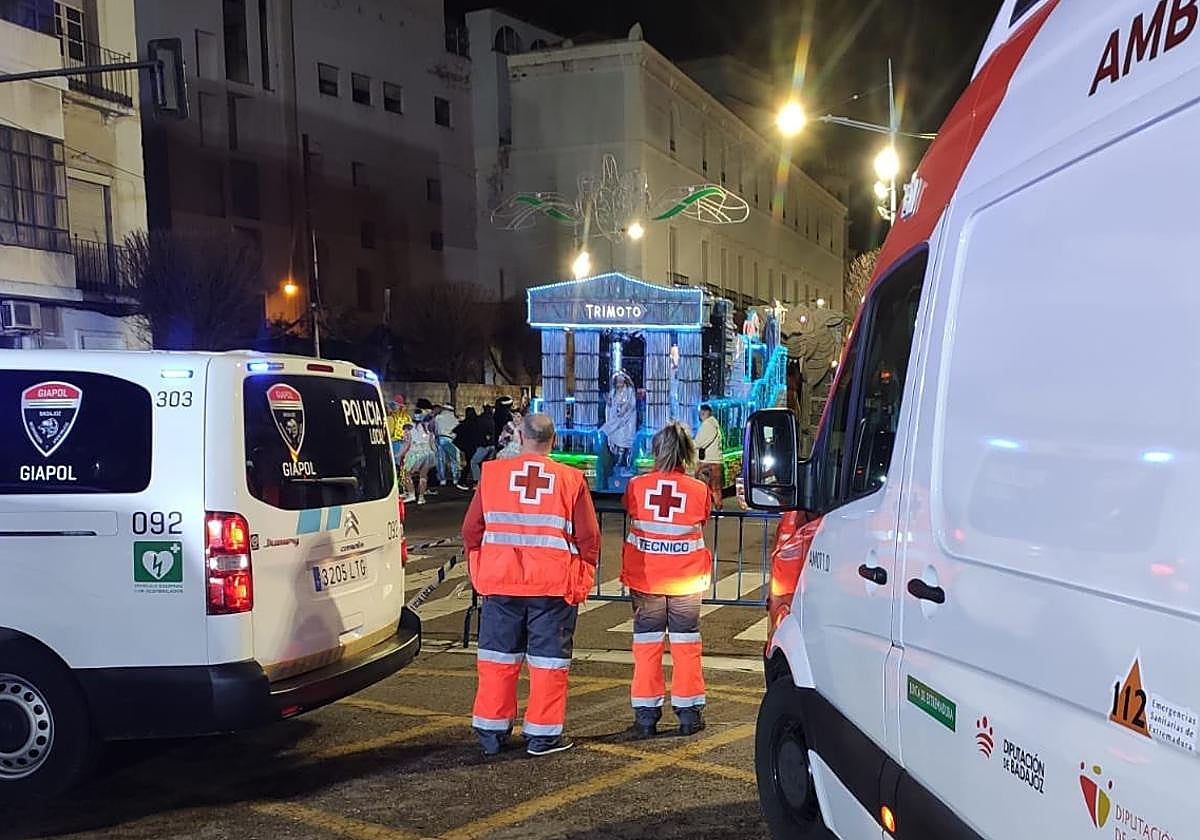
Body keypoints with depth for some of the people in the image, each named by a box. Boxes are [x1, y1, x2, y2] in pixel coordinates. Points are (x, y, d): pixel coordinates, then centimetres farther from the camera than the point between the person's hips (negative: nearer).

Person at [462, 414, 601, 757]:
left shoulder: (492, 474, 0)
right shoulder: (571, 480, -3)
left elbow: (471, 530, 4)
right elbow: (588, 537, -2)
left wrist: (477, 572, 17)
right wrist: (583, 581, 11)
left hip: (500, 582, 2)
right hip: (554, 586, -2)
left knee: (498, 656, 12)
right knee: (549, 658, 8)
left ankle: (491, 731, 19)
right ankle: (543, 733, 14)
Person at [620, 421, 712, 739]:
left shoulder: (637, 485, -8)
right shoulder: (699, 490, -9)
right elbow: (701, 525, 2)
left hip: (645, 579, 0)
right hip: (686, 581, 0)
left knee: (646, 644, 9)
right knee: (686, 644, 12)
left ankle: (645, 715, 12)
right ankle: (689, 713, 18)